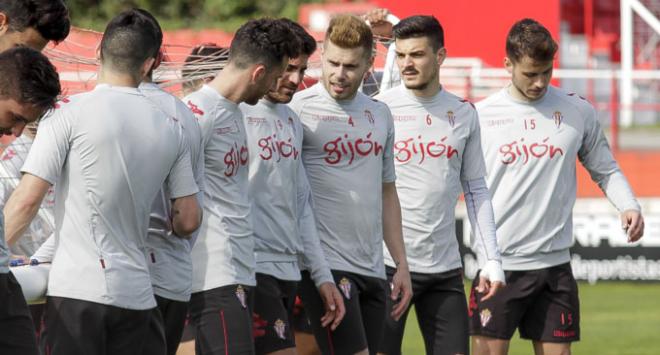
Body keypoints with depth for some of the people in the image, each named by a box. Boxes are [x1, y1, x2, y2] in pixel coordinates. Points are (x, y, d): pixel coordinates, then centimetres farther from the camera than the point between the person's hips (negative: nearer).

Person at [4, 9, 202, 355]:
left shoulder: (70, 114, -5)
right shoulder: (170, 129, 9)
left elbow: (28, 198, -9)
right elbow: (188, 220, 12)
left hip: (77, 287, -5)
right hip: (137, 292, 5)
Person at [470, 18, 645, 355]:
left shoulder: (579, 112, 5)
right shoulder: (480, 116, 0)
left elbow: (605, 170, 12)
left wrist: (629, 206, -5)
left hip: (554, 263, 2)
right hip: (498, 264, -2)